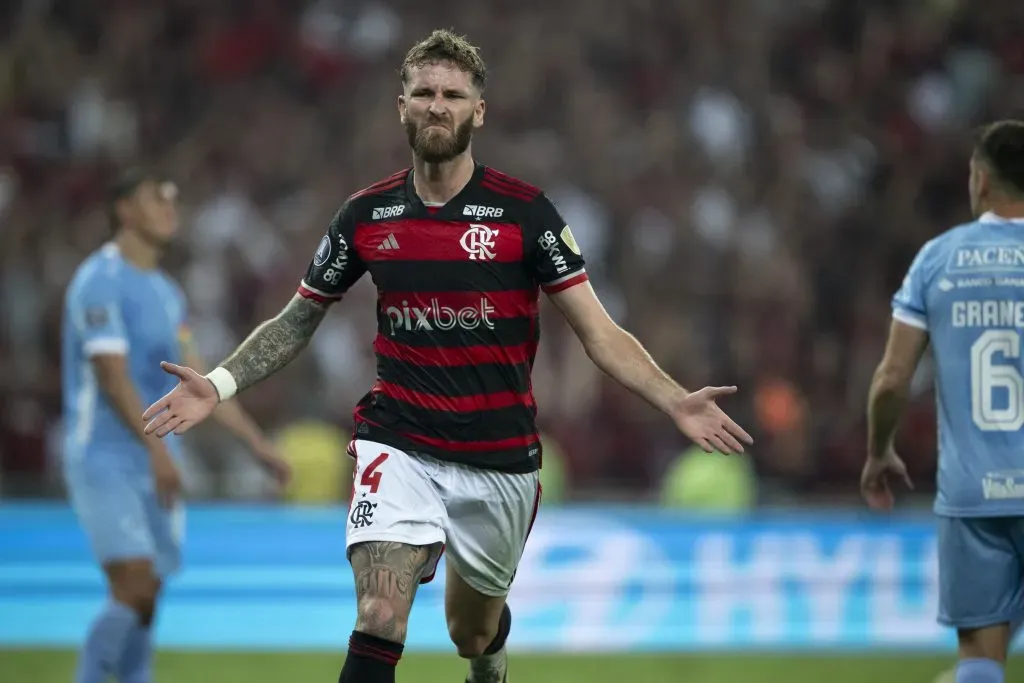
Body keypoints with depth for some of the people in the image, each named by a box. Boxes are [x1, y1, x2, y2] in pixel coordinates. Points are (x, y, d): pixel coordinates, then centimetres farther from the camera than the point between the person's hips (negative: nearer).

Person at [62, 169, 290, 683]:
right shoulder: (101, 281, -10)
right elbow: (112, 375, -18)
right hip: (104, 460, -8)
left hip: (154, 465, 8)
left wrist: (257, 443, 14)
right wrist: (157, 448, -25)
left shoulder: (165, 293, 16)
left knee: (146, 601, 4)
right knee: (135, 588, -18)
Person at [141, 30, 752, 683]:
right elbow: (296, 323, 13)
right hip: (398, 449, 0)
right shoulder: (366, 215, 1)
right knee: (381, 618, -21)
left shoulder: (524, 211, -6)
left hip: (502, 461, 0)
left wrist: (675, 401, -20)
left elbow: (600, 334, -6)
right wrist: (221, 383, -2)